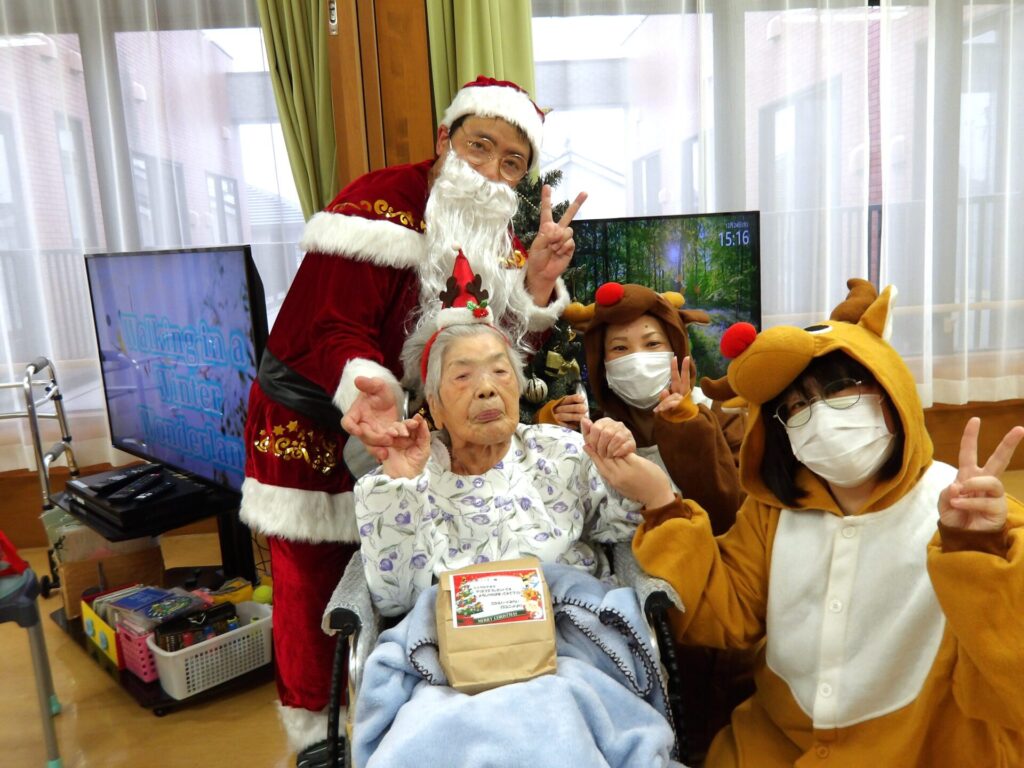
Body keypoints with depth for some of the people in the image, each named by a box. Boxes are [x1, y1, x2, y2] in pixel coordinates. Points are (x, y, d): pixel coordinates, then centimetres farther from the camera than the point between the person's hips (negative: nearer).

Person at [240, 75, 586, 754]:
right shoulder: (379, 207, -20)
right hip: (320, 428, -5)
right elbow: (330, 330, -27)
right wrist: (371, 388, -46)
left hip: (417, 433, 6)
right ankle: (312, 731, 32)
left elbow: (512, 344, -3)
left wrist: (538, 281, -20)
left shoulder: (500, 233, 2)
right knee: (314, 586, 7)